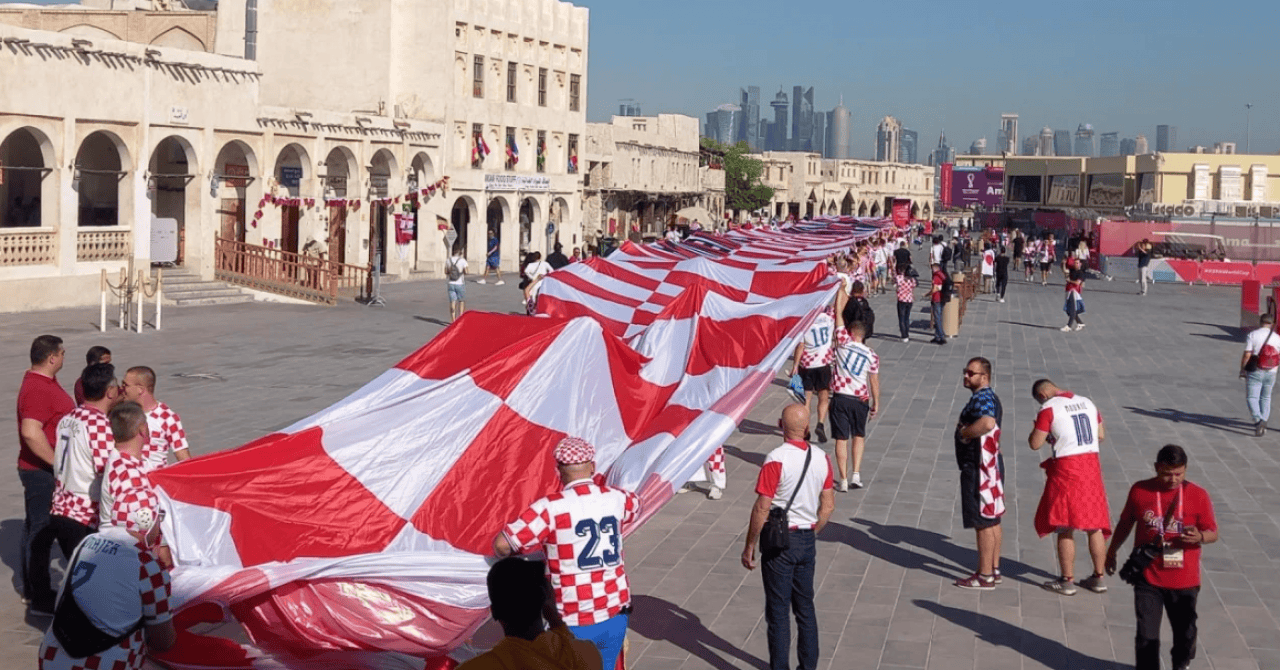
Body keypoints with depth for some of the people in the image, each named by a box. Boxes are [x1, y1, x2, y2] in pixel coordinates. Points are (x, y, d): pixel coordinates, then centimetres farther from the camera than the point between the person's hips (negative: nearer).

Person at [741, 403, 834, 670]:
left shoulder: (776, 460, -19)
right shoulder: (822, 458, -1)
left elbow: (762, 509, -18)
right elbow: (828, 506, 6)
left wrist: (749, 546, -9)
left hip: (779, 541, -5)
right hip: (807, 541, 5)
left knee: (778, 611, 4)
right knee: (805, 607, 16)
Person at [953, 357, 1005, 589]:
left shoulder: (981, 398, -19)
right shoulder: (990, 396, 15)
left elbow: (987, 423, -39)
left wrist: (963, 432, -22)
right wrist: (966, 429, 9)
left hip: (979, 467, -11)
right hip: (991, 464, 11)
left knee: (983, 522, -5)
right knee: (993, 520, 17)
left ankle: (985, 576, 1)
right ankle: (994, 569, 26)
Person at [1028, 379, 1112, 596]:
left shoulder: (1048, 409, -9)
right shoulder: (1087, 402, 10)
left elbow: (1035, 444, -10)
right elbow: (1101, 435, 16)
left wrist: (1038, 429, 8)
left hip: (1066, 468, -6)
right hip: (1092, 466, 6)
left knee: (1065, 528, 4)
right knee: (1094, 525, 12)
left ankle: (1067, 581, 8)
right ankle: (1099, 578, 18)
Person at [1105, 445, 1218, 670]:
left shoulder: (1198, 495, -7)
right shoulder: (1139, 491, -4)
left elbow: (1213, 533, -2)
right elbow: (1125, 523, 11)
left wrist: (1199, 537, -25)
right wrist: (1112, 552, 19)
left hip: (1184, 580, 0)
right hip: (1148, 577, 0)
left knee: (1185, 631, 15)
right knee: (1146, 634, -2)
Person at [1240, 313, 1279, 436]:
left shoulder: (1252, 335, -9)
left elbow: (1247, 355, -13)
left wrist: (1242, 370, -2)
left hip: (1254, 372, -3)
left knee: (1252, 398, -3)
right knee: (1265, 398, 18)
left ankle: (1258, 420, -22)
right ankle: (1264, 420, 11)